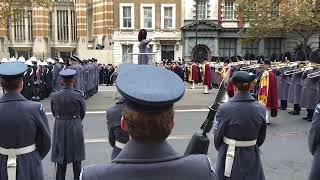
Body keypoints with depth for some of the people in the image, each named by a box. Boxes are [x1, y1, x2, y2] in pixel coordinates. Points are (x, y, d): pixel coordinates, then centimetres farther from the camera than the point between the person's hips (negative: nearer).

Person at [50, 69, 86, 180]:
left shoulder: (54, 96, -7)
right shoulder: (79, 95, -12)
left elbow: (54, 113, 6)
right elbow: (83, 113, 0)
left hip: (59, 130, 2)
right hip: (75, 130, -1)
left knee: (61, 160, 11)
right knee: (77, 160, 11)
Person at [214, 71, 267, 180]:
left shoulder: (224, 109, -19)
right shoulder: (260, 109, -9)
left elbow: (218, 135, -8)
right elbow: (261, 138, 2)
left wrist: (219, 149, 11)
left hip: (230, 156, -2)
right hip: (252, 156, 3)